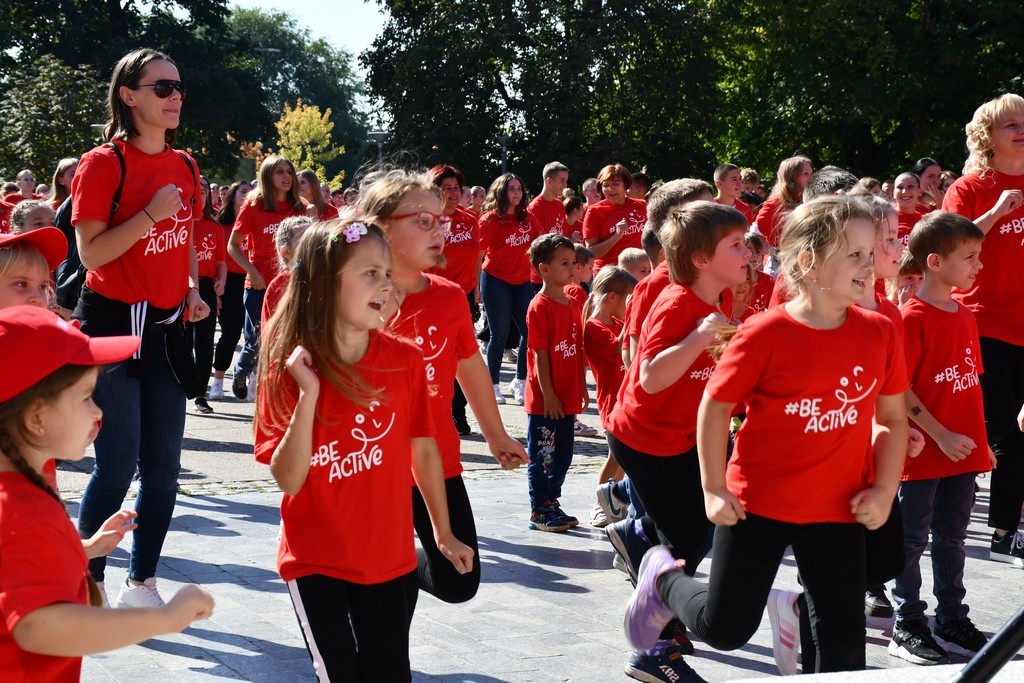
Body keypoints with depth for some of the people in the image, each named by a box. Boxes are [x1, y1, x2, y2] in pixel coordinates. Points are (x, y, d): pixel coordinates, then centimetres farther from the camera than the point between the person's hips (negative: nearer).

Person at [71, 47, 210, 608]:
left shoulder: (184, 167, 10)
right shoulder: (103, 164, -10)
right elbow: (91, 253, -15)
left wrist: (191, 289, 6)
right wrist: (151, 214, -22)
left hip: (165, 327, 6)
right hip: (113, 323, -6)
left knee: (163, 467, 7)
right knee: (118, 467, -7)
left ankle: (142, 585, 21)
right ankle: (85, 587, 9)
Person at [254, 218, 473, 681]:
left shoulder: (404, 361, -7)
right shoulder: (288, 369, -12)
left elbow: (423, 450, 6)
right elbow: (288, 479, -17)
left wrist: (444, 534, 14)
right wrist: (308, 395, -26)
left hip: (391, 562, 2)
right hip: (316, 565, -2)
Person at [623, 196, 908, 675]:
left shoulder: (879, 334, -2)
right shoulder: (765, 334, -13)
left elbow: (892, 419, 8)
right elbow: (715, 406, -5)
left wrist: (884, 489, -3)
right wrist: (714, 489, -7)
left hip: (839, 510, 3)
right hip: (756, 504, -3)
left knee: (844, 642, 1)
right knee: (725, 629, 7)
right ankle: (666, 578, 35)